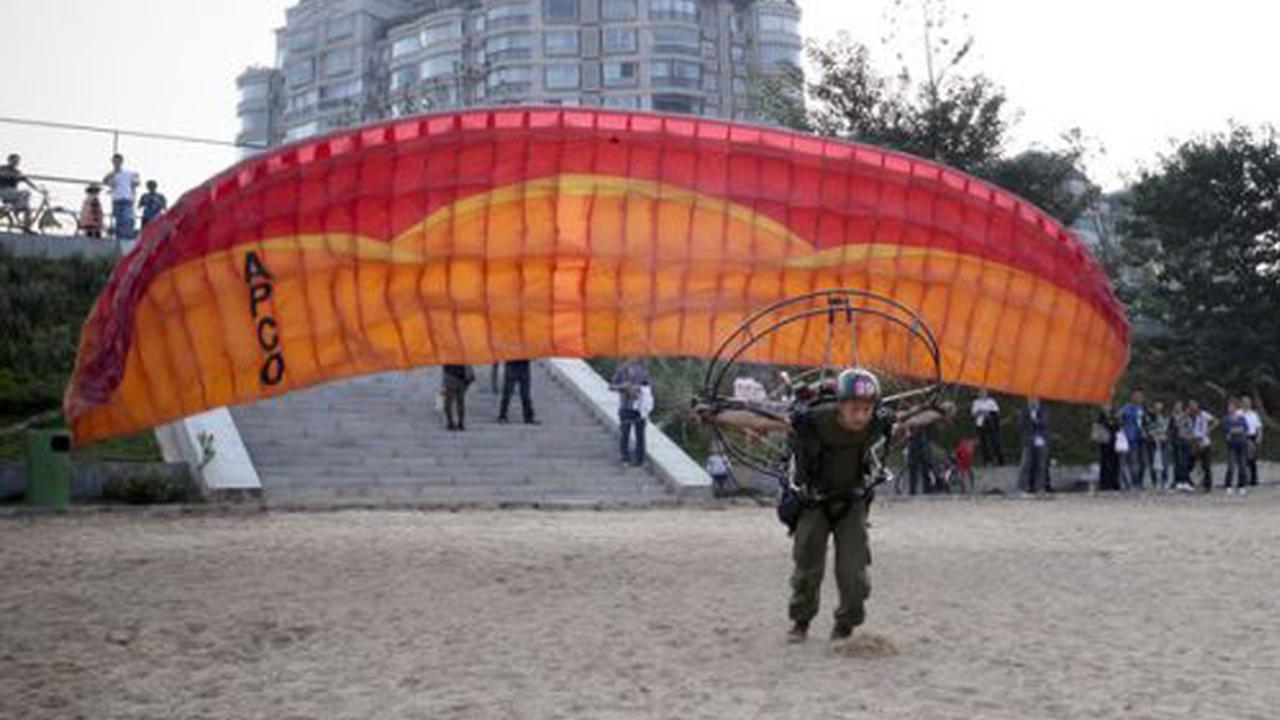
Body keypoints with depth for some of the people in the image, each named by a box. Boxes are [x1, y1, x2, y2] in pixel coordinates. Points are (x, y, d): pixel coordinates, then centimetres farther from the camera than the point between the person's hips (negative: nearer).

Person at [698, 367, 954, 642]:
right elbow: (761, 420, -29)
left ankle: (846, 625, 20)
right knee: (808, 565, 1)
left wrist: (939, 412, 1)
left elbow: (910, 418, -4)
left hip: (852, 501, 1)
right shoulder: (810, 420, -33)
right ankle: (801, 621, 26)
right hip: (812, 502, -1)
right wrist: (715, 415, -31)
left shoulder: (878, 424, -25)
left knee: (853, 570, -5)